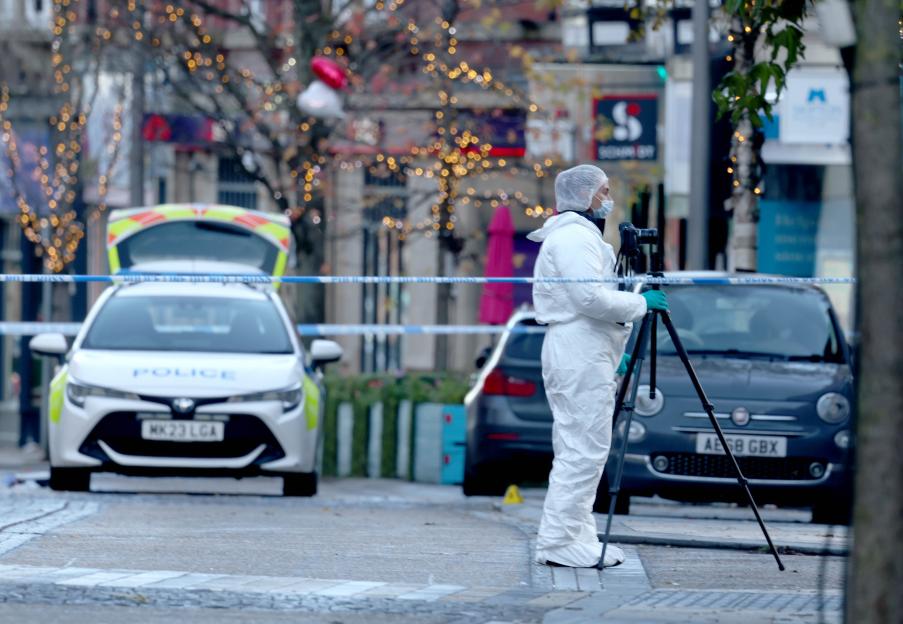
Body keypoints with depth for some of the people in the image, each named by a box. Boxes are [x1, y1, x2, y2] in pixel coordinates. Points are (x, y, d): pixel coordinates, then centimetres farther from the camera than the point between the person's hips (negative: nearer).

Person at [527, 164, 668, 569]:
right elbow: (591, 297, -22)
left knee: (580, 451, 12)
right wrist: (641, 304, -10)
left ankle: (578, 537, 14)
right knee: (583, 450, -12)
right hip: (580, 357, -11)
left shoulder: (580, 236, 23)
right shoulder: (574, 237, -12)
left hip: (583, 356, 11)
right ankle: (558, 543, -13)